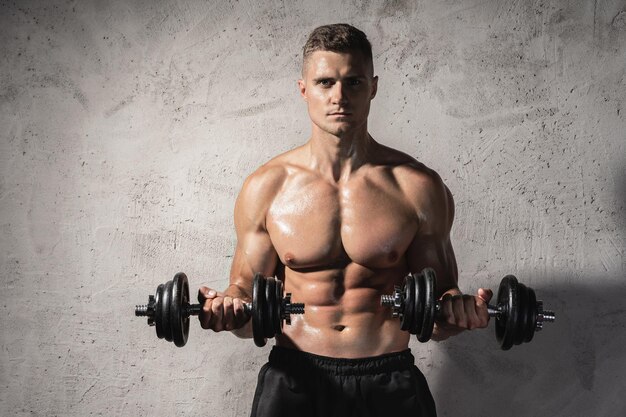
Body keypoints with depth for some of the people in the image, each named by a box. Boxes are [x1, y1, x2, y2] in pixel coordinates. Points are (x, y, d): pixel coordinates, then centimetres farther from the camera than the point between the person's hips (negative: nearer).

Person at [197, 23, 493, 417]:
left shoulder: (418, 187, -1)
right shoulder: (266, 187, 0)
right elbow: (247, 290, 6)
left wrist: (457, 312, -15)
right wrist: (229, 309, -15)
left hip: (389, 378, 0)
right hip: (295, 377, 0)